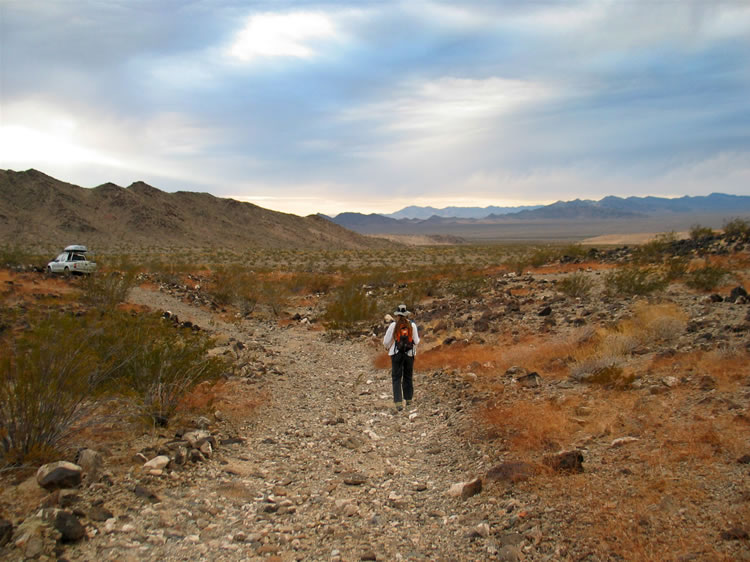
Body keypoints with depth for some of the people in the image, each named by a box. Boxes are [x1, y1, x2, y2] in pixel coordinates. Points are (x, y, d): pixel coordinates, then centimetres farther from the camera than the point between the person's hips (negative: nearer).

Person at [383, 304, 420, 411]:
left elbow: (386, 341, -4)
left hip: (396, 354, -2)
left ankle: (398, 403, -9)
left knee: (396, 378, 1)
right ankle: (408, 400, 27)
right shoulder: (412, 325, -2)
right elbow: (416, 341, 0)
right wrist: (414, 345, 23)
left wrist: (387, 347, 19)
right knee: (408, 377, 17)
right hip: (409, 354, 2)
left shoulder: (393, 325, -7)